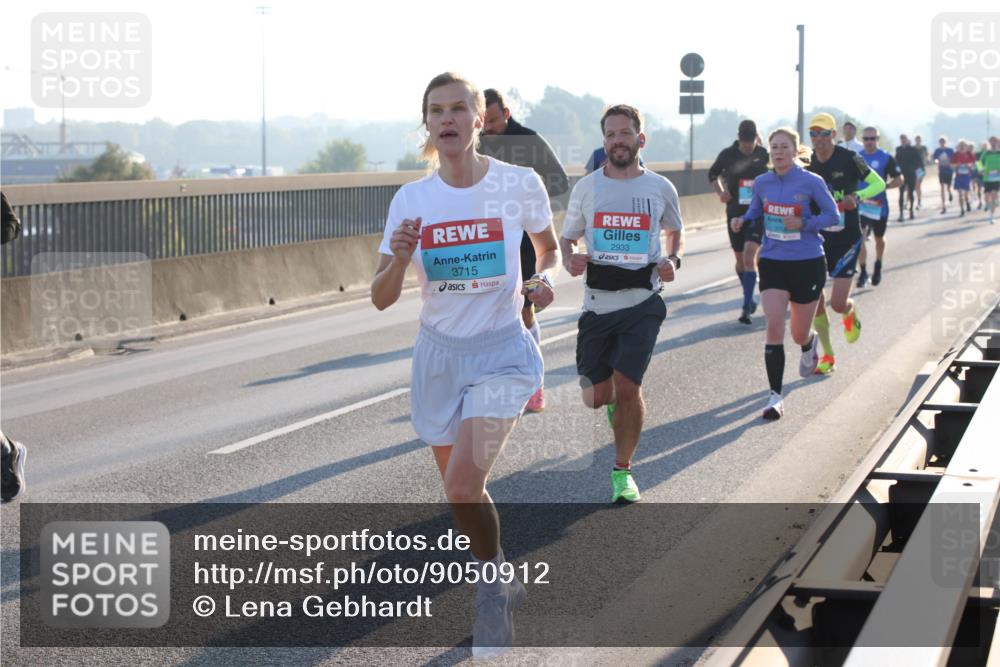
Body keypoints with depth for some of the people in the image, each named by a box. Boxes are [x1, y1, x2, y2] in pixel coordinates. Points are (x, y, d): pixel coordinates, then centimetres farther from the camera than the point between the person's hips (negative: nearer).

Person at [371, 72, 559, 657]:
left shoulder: (519, 184, -9)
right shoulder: (412, 200, -4)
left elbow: (549, 248, 10)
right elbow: (382, 299, -3)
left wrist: (544, 280, -12)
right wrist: (399, 259, -24)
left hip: (501, 350, -3)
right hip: (439, 351, 4)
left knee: (463, 483, -21)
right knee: (461, 490, 14)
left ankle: (492, 584, 4)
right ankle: (500, 585, 40)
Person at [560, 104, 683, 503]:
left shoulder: (660, 188, 3)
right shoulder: (586, 188, 3)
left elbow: (675, 231, 20)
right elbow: (567, 238, 12)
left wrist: (673, 260, -1)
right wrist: (570, 260, -10)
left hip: (642, 302, -1)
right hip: (597, 302, 2)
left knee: (627, 387, -13)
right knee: (597, 398, 2)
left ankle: (623, 471, 6)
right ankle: (615, 401, 41)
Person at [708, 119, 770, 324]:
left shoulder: (764, 155, -6)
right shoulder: (728, 154, -2)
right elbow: (713, 174, 16)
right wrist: (720, 192, 0)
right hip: (735, 212, 3)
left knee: (749, 256, -17)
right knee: (740, 259, 11)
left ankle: (747, 306, -17)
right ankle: (749, 300, 30)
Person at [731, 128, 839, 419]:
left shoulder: (811, 182, -10)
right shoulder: (761, 184, 0)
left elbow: (832, 216, -4)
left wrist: (804, 224, -20)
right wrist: (742, 220, -7)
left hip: (808, 263, -2)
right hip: (772, 263, 2)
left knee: (799, 334, 10)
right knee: (774, 327, -14)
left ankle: (810, 343, 51)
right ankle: (775, 396, -8)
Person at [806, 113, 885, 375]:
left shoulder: (849, 159, -10)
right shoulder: (807, 163, 1)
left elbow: (879, 184, -5)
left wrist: (857, 196, -23)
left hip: (846, 238, -4)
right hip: (817, 238, 4)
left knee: (838, 303, -9)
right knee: (815, 299, -1)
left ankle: (850, 314, 30)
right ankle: (827, 355, 15)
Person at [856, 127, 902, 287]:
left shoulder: (886, 158, -7)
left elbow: (899, 179, -5)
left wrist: (884, 186, -20)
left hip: (879, 205, -1)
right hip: (860, 205, 1)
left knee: (879, 238, 17)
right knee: (859, 238, -15)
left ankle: (878, 266, 40)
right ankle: (863, 272, -8)